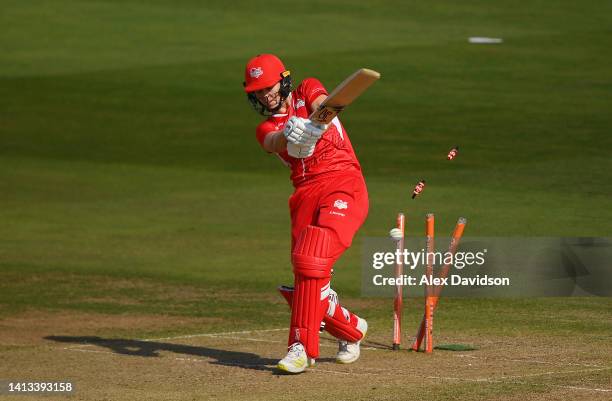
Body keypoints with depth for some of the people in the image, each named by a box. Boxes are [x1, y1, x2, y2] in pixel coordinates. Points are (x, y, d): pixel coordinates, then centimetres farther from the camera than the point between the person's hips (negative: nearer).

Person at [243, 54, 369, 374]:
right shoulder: (266, 130, 14)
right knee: (306, 280, -2)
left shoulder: (306, 92, 12)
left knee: (312, 260, -24)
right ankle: (352, 329, 25)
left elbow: (323, 103, -13)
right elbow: (275, 142, -11)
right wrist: (290, 133, -37)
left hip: (344, 184, -5)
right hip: (305, 196, 5)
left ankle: (302, 346, -25)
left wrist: (319, 120, -38)